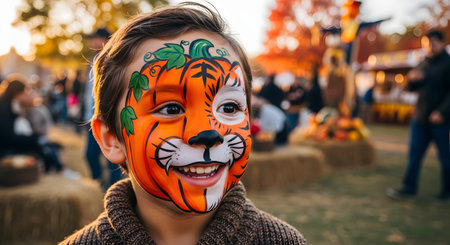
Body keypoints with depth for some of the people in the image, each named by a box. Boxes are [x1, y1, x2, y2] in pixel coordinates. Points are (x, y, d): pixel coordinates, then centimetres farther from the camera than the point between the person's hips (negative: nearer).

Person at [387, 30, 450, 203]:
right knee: (414, 154, 5)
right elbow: (411, 88, 19)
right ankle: (409, 189, 10)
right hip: (420, 118, 6)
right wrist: (412, 79, -3)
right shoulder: (423, 65, 14)